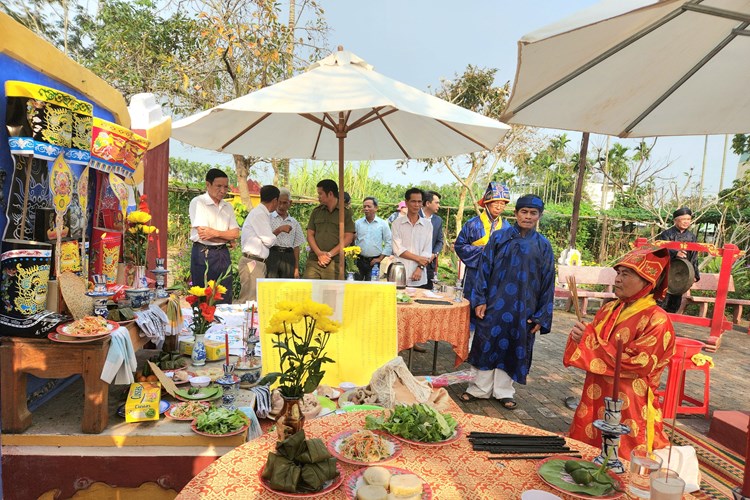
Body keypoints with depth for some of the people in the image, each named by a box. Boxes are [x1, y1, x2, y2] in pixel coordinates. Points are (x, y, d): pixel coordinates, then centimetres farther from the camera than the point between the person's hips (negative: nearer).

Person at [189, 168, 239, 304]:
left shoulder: (227, 206, 13)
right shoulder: (198, 202, -6)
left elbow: (235, 233, 3)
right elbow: (203, 234, -15)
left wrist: (215, 233, -13)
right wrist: (228, 238, -5)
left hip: (223, 254, 6)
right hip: (203, 254, -5)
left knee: (225, 300, 8)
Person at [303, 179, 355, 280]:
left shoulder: (345, 213, 2)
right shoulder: (316, 212, 14)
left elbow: (348, 238, -4)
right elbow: (310, 234, 10)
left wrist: (330, 254, -10)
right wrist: (319, 253, -7)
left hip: (334, 262, -3)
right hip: (314, 260, 3)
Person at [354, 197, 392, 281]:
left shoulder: (383, 224, 3)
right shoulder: (357, 223, 7)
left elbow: (389, 243, 2)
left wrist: (380, 258, -2)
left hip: (374, 261, -1)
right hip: (359, 260, 1)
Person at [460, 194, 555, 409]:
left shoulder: (543, 245, 2)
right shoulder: (499, 237, 0)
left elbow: (548, 282, 3)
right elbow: (484, 269, 0)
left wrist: (541, 316, -1)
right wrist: (480, 300, -6)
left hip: (523, 308, 1)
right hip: (495, 303, 0)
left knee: (513, 348, 9)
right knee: (487, 345, 6)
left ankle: (504, 392, 25)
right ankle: (480, 389, 22)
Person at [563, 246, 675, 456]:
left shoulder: (657, 321, -15)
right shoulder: (609, 309, 5)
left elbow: (634, 365, -21)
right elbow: (592, 346, 12)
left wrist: (588, 340, -19)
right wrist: (579, 337, -11)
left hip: (627, 410, -6)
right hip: (595, 403, 6)